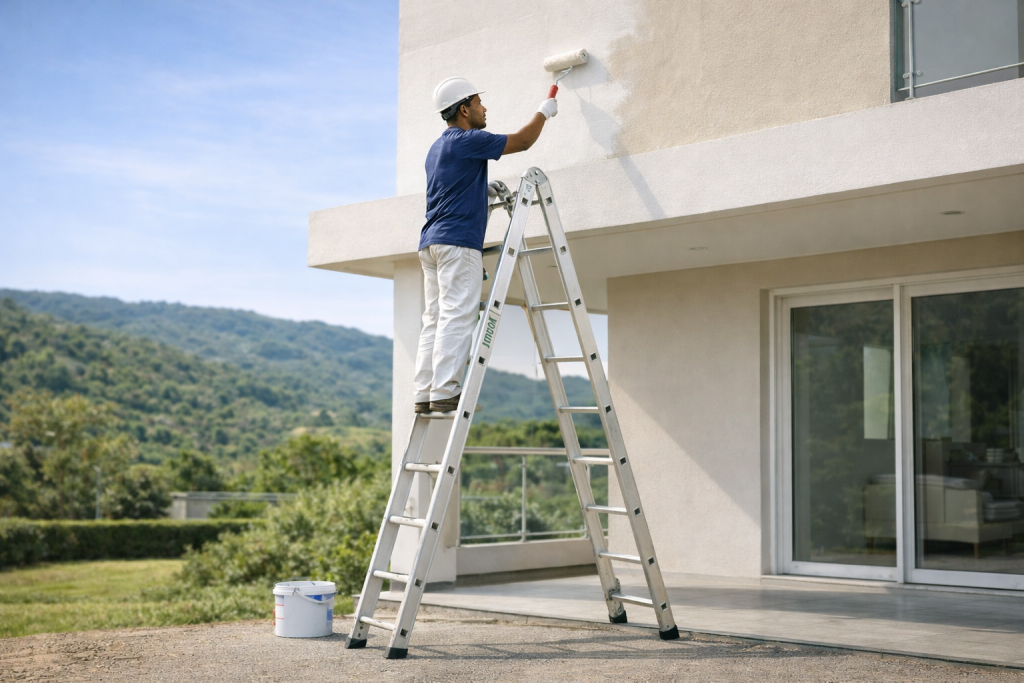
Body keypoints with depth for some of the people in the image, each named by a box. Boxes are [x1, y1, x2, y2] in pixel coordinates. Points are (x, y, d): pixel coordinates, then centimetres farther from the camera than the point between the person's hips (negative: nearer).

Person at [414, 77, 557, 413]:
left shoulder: (437, 148, 23)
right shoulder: (467, 141, -6)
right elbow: (523, 141, 1)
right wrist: (544, 111, 19)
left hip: (431, 243, 10)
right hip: (458, 242, -9)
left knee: (435, 320, 5)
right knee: (457, 317, -12)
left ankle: (424, 395, 1)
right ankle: (444, 393, -17)